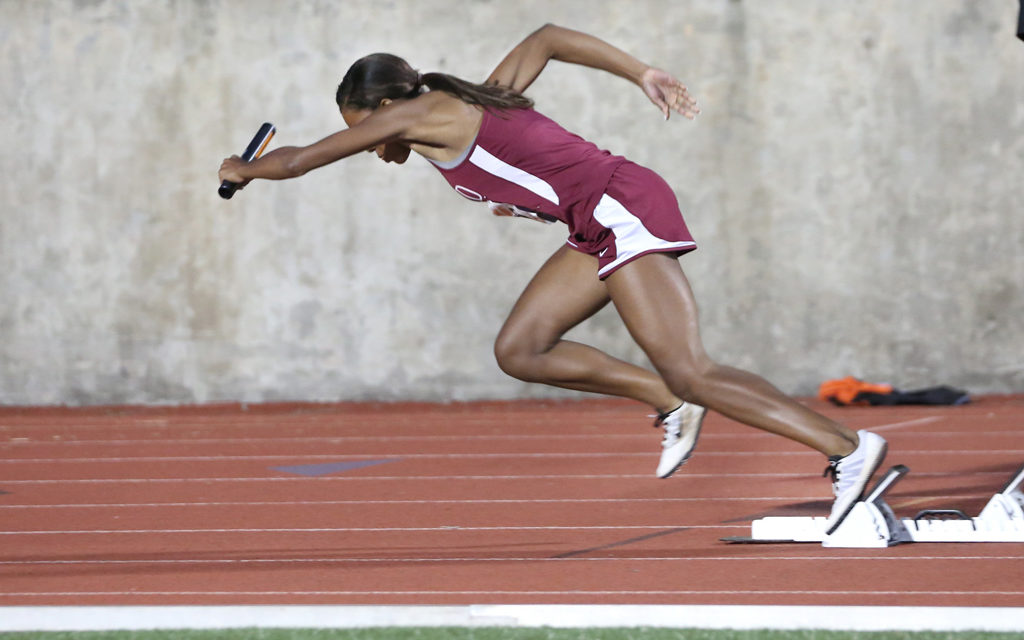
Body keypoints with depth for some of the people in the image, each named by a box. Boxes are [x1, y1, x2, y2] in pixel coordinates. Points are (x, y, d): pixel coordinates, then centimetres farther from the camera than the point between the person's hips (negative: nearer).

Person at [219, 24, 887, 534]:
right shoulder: (473, 102, 21)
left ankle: (847, 446, -17)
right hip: (603, 227, 10)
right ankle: (672, 404, 9)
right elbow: (546, 38, 28)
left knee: (688, 371, -15)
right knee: (518, 350, 9)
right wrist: (644, 75, 21)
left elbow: (294, 161, 3)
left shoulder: (416, 113, -4)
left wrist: (243, 169, 24)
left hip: (623, 209, -10)